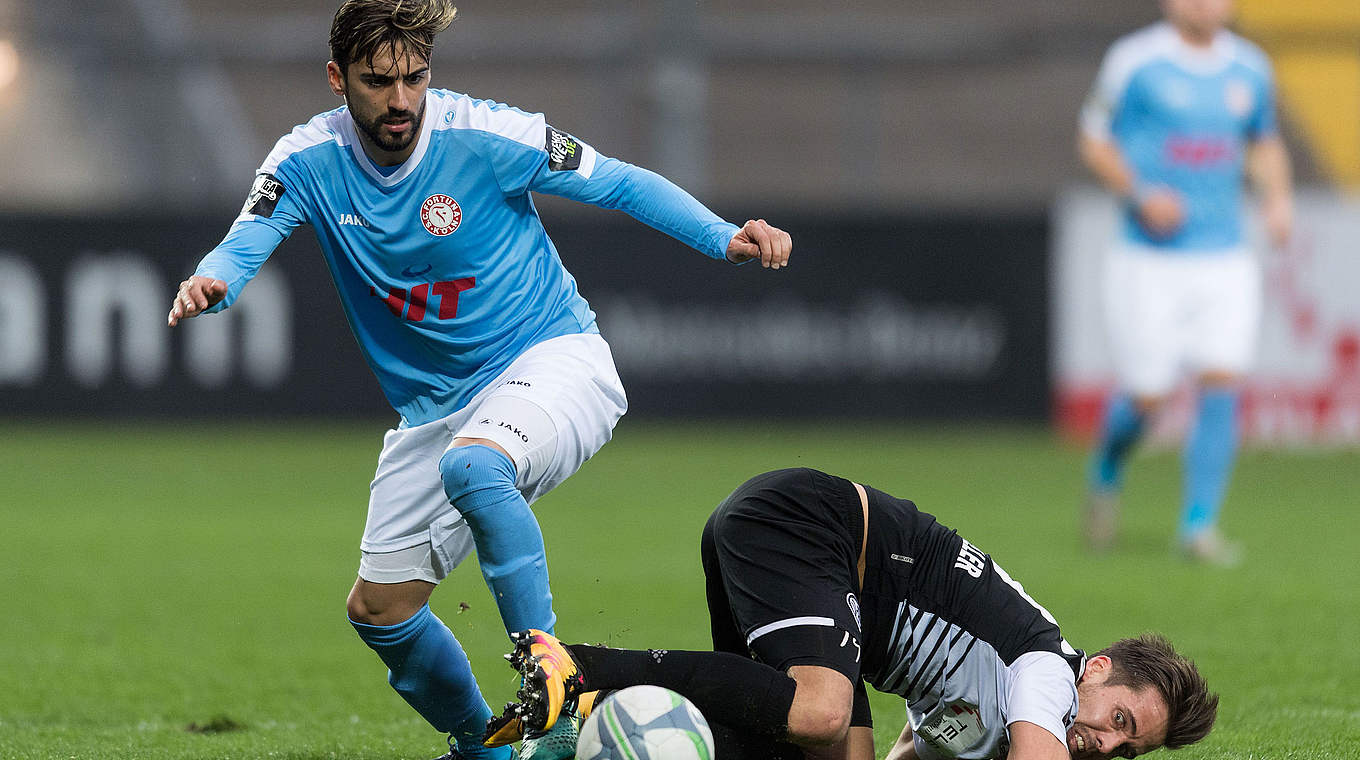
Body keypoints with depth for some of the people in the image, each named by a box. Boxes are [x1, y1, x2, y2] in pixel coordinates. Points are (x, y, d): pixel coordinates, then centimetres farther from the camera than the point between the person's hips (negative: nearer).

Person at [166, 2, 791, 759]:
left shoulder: (485, 137, -17)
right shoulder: (309, 162, -7)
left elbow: (622, 183, -8)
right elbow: (242, 247, -18)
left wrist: (725, 237, -23)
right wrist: (210, 282, -44)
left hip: (553, 359, -6)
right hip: (437, 406, 6)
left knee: (472, 466, -39)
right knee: (381, 609, 6)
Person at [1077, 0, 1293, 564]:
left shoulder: (1249, 69, 8)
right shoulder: (1134, 62, -5)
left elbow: (1265, 142, 24)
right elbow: (1093, 139, 2)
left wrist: (1277, 199, 5)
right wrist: (1140, 194, -14)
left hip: (1225, 259, 3)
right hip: (1149, 259, -3)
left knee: (1221, 386, -10)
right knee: (1146, 395, -3)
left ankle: (1199, 524, -1)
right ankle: (1107, 473, 30)